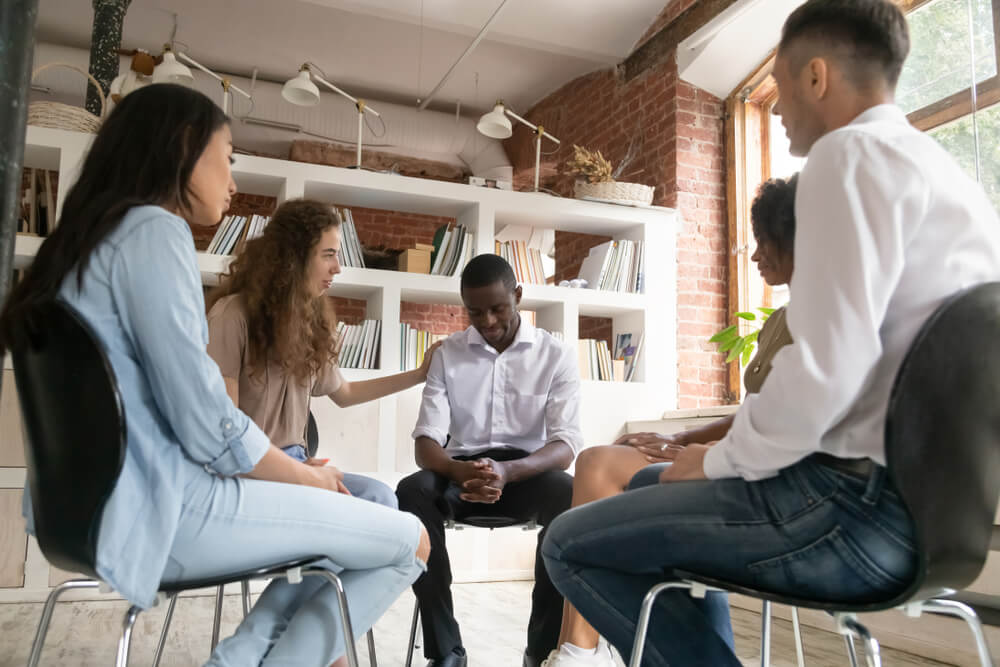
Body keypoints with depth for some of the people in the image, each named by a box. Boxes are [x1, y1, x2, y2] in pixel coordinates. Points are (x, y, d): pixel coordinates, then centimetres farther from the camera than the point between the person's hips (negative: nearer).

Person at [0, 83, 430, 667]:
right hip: (166, 508, -10)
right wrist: (312, 478, -2)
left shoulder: (103, 235, 16)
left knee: (363, 519, 18)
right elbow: (208, 427, -20)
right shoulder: (154, 229, -13)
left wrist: (301, 473, 9)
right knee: (407, 542, -3)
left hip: (120, 504, 10)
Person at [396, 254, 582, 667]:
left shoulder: (556, 355, -1)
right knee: (411, 491, -31)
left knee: (569, 496, -35)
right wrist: (458, 470, -30)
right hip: (462, 472, 2)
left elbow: (566, 444, -11)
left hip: (527, 472, -1)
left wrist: (507, 471, -33)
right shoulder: (447, 354, 4)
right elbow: (426, 440, -4)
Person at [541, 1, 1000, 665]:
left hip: (861, 506, -10)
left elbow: (824, 373, -26)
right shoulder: (946, 172, 17)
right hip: (920, 495, 10)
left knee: (570, 544, -4)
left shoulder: (853, 154, -14)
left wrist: (721, 461, -8)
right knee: (653, 487, 24)